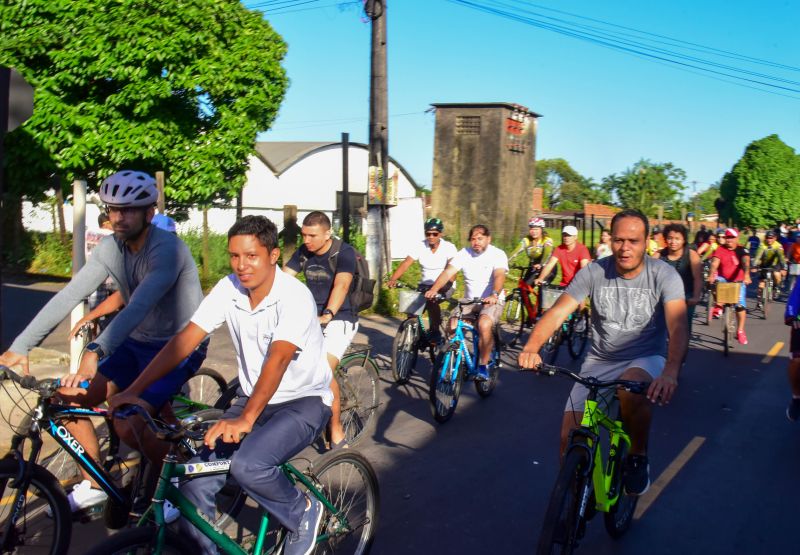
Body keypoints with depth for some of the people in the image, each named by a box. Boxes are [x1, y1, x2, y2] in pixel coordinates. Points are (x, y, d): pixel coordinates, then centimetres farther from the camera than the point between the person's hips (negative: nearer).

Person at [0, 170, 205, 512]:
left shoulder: (167, 249, -24)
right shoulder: (110, 248, -3)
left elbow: (139, 307, -37)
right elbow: (68, 296, -8)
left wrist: (95, 352, -49)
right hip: (136, 344, 7)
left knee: (127, 426, -22)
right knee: (68, 400, -4)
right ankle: (93, 485, 15)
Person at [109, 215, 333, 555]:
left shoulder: (294, 297, -21)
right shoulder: (228, 289, -5)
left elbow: (278, 359, -35)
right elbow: (184, 341, -8)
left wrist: (245, 419, -47)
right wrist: (133, 391, -16)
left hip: (304, 401, -5)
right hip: (251, 399, 5)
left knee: (247, 463, -30)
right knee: (194, 482, -11)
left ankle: (303, 513, -2)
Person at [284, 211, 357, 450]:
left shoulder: (344, 252, -14)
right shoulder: (303, 252, 2)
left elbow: (341, 285, -30)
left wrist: (328, 314, -48)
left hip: (340, 320, -6)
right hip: (311, 318, 6)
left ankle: (337, 432, -9)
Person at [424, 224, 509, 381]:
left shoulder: (498, 255, -10)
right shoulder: (463, 254, -1)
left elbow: (499, 276, -27)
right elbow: (448, 272, -13)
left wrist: (494, 295, -47)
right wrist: (433, 289, -31)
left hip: (492, 301, -4)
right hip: (469, 301, 4)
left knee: (484, 325, -33)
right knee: (452, 326, -20)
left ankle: (483, 366, -16)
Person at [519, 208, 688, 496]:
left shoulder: (663, 275, -12)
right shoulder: (594, 272, -8)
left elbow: (677, 325, -26)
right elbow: (557, 311, -16)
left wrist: (671, 372, -45)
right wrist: (531, 347, -35)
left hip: (645, 359, -2)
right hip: (600, 362, 2)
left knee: (631, 388, -38)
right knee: (570, 437, -10)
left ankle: (637, 459, -10)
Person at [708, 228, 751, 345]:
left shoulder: (742, 250, -9)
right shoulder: (720, 250, -7)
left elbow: (746, 262, -26)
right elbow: (714, 263, -21)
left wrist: (746, 275, -45)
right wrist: (711, 275, -41)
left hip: (738, 281, 0)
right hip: (723, 280, 1)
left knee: (740, 303, -11)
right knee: (715, 281, -33)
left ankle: (740, 331, 4)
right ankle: (718, 306, -13)